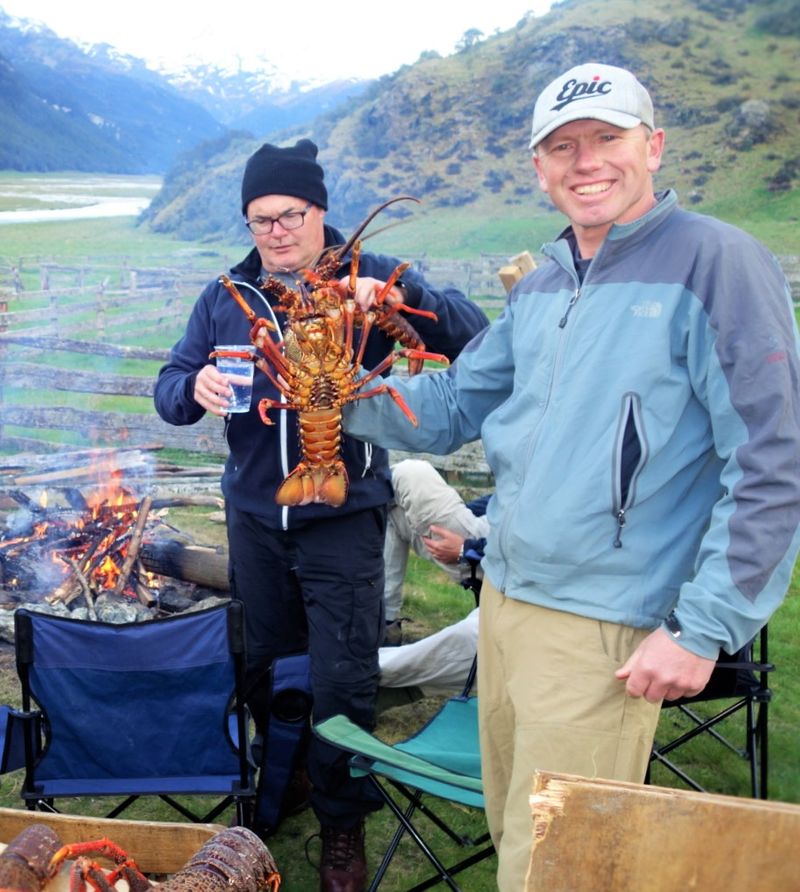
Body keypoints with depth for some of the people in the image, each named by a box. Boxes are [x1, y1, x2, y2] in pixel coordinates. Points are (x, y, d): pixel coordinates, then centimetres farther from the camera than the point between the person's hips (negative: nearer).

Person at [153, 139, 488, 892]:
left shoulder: (367, 279, -6)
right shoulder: (226, 297, 5)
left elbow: (471, 337, -17)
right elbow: (169, 388, 3)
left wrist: (396, 295, -36)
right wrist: (195, 387, -21)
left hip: (343, 517, -3)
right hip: (254, 514, 4)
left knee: (341, 680, 2)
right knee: (264, 666, 18)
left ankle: (342, 826, 24)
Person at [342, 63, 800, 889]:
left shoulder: (715, 264, -13)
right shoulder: (541, 285, 9)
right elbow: (457, 405, 14)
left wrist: (703, 628, -16)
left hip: (605, 627, -7)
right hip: (505, 596, 7)